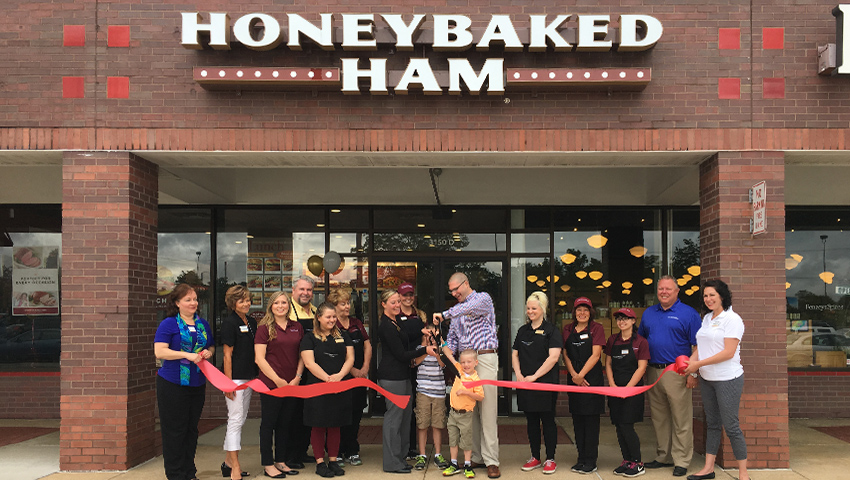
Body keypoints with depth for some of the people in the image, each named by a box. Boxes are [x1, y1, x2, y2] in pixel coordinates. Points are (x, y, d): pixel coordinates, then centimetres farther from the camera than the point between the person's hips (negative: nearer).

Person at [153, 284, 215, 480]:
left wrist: (209, 352, -2)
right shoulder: (168, 324, -7)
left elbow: (211, 346, 22)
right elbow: (160, 352, -15)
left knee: (192, 429, 13)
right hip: (173, 385, -6)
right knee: (174, 431, 0)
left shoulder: (203, 324, 11)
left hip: (197, 384, 6)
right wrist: (187, 355, -22)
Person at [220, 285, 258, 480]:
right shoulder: (229, 323, -9)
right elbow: (227, 354, -13)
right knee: (236, 420, -7)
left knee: (239, 420, 13)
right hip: (234, 378, -8)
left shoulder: (252, 322, 12)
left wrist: (255, 376, 12)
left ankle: (228, 461, 23)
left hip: (249, 377, 8)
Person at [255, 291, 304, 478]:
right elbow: (259, 358, -9)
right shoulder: (264, 328, -4)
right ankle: (268, 464, 11)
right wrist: (277, 380, -12)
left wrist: (297, 377, -1)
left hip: (292, 384, 5)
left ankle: (281, 461, 23)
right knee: (268, 423, 3)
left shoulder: (297, 327, 9)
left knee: (285, 424, 12)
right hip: (270, 383, -4)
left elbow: (302, 355, 12)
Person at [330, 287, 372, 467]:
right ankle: (338, 453, 7)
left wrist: (365, 368, -1)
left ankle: (352, 452, 16)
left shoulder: (357, 323, 14)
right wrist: (352, 370, -14)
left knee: (356, 413, 7)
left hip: (360, 376, 6)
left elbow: (367, 346, 13)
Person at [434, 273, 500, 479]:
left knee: (488, 410, -9)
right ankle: (476, 457, 12)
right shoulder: (457, 309, 20)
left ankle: (491, 461, -7)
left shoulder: (483, 299, 0)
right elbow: (452, 337, 21)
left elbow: (470, 308, -23)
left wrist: (444, 314, -21)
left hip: (485, 358, -7)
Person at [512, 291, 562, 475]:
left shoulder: (551, 330, -4)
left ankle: (550, 459, 10)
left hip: (546, 384, -5)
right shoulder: (523, 331, 13)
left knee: (547, 420, 0)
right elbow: (515, 354, 15)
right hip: (526, 384, 5)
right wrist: (518, 373, -2)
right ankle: (535, 457, 20)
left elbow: (553, 357, -13)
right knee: (531, 421, 10)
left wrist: (535, 376, -15)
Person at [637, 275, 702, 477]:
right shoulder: (648, 313, 13)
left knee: (681, 420, -1)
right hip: (653, 372, 6)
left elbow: (698, 347, -7)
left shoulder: (688, 313, -4)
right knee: (659, 418, 13)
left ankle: (681, 461, 7)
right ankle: (663, 457, 25)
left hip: (677, 373, -6)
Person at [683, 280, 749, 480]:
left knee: (730, 425, -3)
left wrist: (699, 364, -20)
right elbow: (700, 346, 14)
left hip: (728, 379, -7)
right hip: (707, 379, 8)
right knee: (712, 424, 14)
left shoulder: (732, 319, -13)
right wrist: (690, 362, -6)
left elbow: (728, 352, -20)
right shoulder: (706, 319, 10)